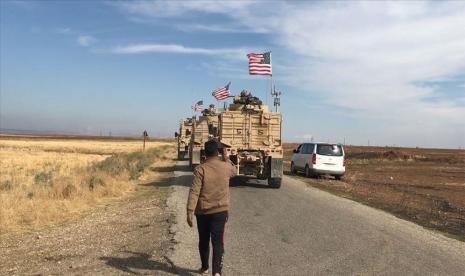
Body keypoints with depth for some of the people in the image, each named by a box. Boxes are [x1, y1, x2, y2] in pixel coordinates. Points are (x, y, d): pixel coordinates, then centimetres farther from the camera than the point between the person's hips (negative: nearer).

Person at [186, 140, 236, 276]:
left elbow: (194, 192, -17)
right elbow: (234, 171, 23)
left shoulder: (200, 169, -10)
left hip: (202, 211, 0)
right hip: (220, 210, 1)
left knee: (203, 241, 17)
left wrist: (190, 211, -17)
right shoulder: (226, 166, -2)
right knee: (217, 241, 2)